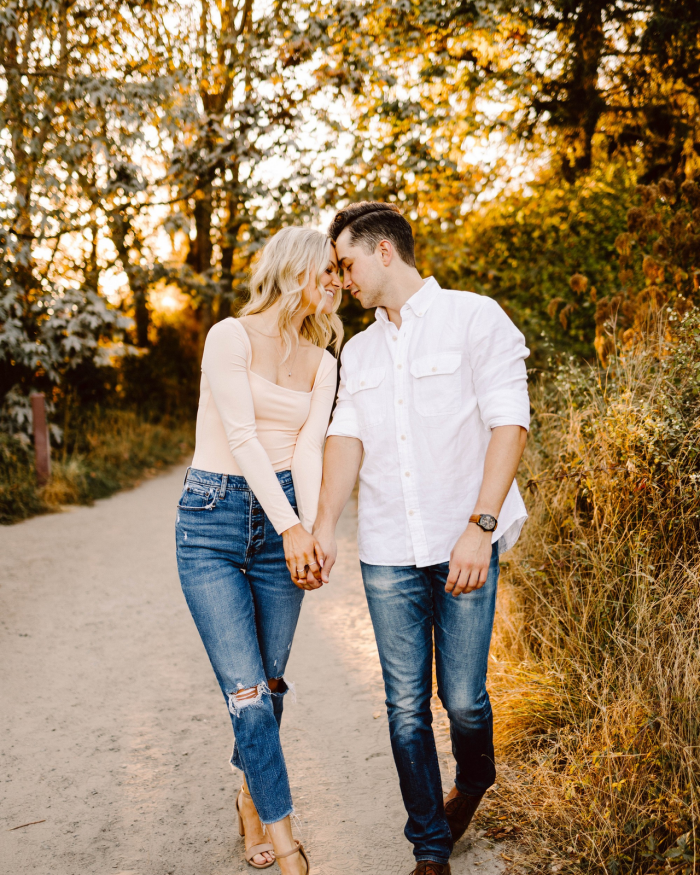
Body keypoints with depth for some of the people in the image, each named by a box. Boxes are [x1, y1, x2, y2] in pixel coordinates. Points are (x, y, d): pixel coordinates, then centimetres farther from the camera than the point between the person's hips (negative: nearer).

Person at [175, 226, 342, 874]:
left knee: (270, 680, 8)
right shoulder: (231, 336, -7)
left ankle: (253, 799, 31)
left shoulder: (322, 362, 10)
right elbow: (241, 437, -15)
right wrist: (291, 527, -20)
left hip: (284, 514, 5)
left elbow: (309, 448, -1)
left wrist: (308, 528, -16)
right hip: (214, 515, -4)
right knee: (245, 688, -7)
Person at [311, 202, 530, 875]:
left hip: (462, 546, -4)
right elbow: (346, 436, 7)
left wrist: (479, 526, -18)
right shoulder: (358, 352, 17)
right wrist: (324, 524, -9)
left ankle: (475, 777, 35)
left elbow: (508, 423, -8)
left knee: (463, 699, 1)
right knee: (406, 706, 5)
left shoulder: (475, 318, 0)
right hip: (387, 554, 4)